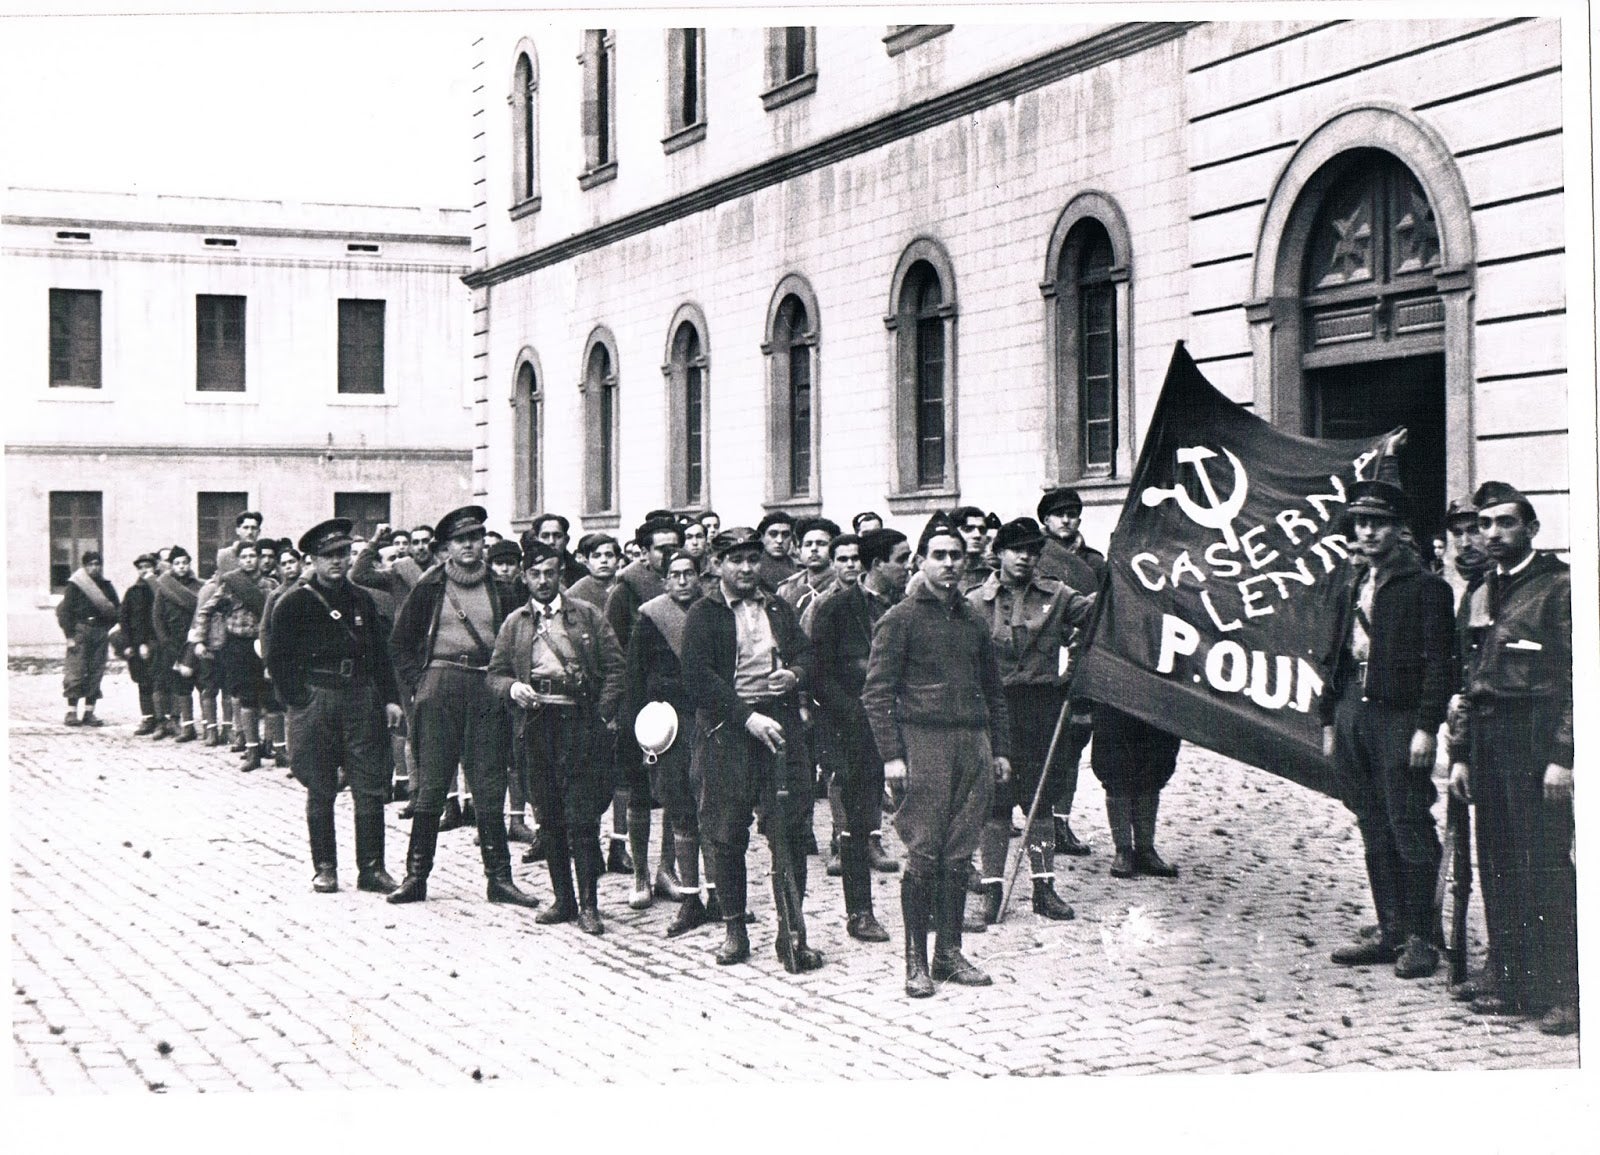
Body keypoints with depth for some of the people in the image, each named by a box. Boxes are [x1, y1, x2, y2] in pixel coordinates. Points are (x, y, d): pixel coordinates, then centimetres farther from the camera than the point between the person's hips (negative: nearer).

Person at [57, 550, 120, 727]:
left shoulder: (106, 586, 13)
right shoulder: (74, 585, -2)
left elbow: (116, 609, 19)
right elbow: (65, 611, -5)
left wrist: (110, 627, 5)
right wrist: (69, 635, -10)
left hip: (100, 632, 5)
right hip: (80, 631, -5)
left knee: (96, 673, 4)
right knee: (76, 672, -8)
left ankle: (89, 713, 9)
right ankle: (71, 712, -4)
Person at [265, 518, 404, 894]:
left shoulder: (361, 599, 12)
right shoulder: (294, 602, -2)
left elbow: (379, 652, 16)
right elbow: (277, 659, -2)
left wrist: (390, 698, 8)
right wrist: (300, 701, -7)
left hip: (361, 700, 4)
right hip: (315, 701, -3)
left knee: (370, 787, -1)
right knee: (321, 791, 3)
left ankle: (371, 867, 5)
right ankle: (325, 868, 12)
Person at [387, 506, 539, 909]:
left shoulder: (500, 588, 9)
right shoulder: (429, 587, 5)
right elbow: (400, 642, 10)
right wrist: (418, 682, 1)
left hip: (487, 690, 1)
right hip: (439, 686, -1)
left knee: (490, 785, 2)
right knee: (431, 782, -2)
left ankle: (499, 878, 6)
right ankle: (416, 875, 5)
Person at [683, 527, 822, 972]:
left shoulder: (779, 609, 17)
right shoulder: (703, 614, 1)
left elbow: (805, 652, 19)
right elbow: (698, 678, -8)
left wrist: (794, 674, -5)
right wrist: (748, 717, -15)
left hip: (780, 726, 3)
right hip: (726, 730, -3)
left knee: (790, 831, -2)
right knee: (727, 836, 3)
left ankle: (792, 933, 3)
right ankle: (734, 930, 16)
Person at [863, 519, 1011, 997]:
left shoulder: (972, 619, 17)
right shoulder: (900, 619, -1)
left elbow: (993, 688, 23)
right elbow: (876, 691, -5)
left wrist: (1000, 748, 17)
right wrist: (892, 755, -12)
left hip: (974, 744, 5)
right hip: (924, 741, -5)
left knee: (959, 857, 6)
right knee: (923, 855, -6)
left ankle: (949, 954, 14)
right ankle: (916, 962, 0)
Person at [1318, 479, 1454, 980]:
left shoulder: (1425, 586, -4)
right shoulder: (1356, 586, 18)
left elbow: (1438, 661, -10)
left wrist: (1426, 727, -16)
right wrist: (1330, 719, 14)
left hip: (1398, 717, -7)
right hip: (1352, 712, 7)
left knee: (1409, 827, -5)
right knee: (1374, 832, 10)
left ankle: (1420, 938, 1)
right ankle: (1391, 932, 17)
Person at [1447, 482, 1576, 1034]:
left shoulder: (1560, 585, -4)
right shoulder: (1484, 594, 18)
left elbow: (1577, 677, -9)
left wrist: (1563, 755, -15)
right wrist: (1460, 753, 16)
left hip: (1536, 737, -7)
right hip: (1486, 738, 7)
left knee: (1545, 863, -8)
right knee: (1496, 864, 8)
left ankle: (1560, 992, -3)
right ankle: (1507, 980, 15)